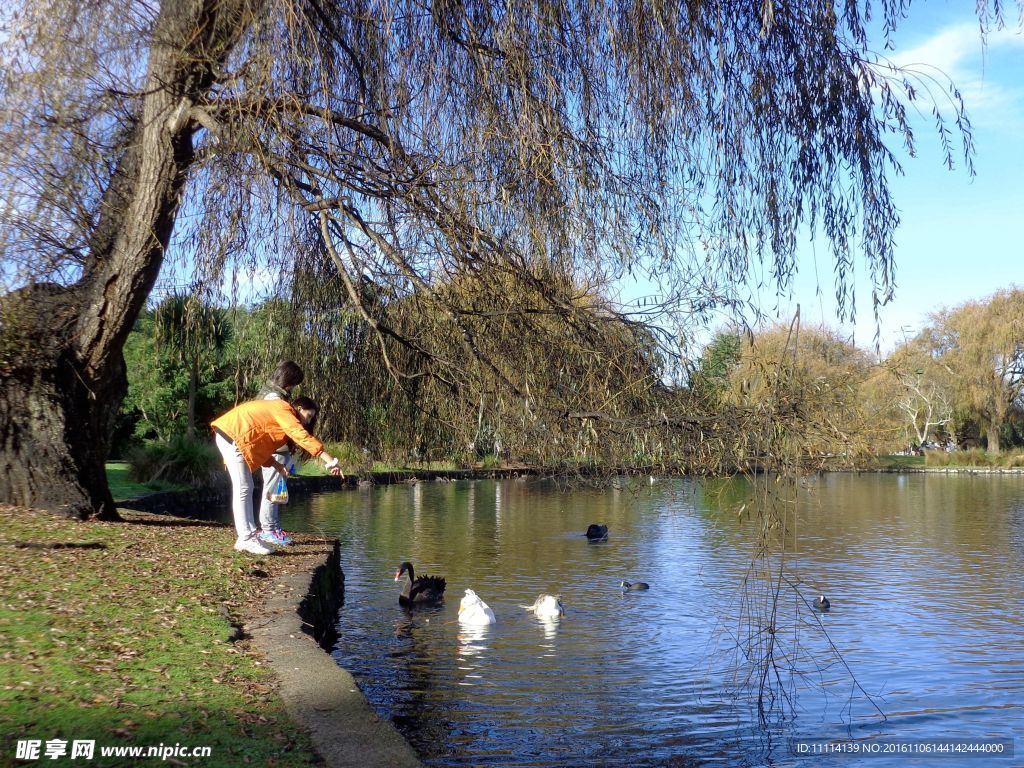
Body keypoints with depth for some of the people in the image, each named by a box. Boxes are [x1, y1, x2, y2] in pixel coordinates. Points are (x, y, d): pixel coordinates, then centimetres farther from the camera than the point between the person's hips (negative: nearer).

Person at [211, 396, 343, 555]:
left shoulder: (276, 410, 20)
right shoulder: (284, 409, -10)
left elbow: (260, 444, 17)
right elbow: (302, 436, -24)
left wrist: (276, 465, 4)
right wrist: (330, 461, -29)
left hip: (229, 434, 11)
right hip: (231, 435, -11)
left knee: (245, 488, 12)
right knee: (243, 488, -9)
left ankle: (248, 536, 14)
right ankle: (246, 539, -8)